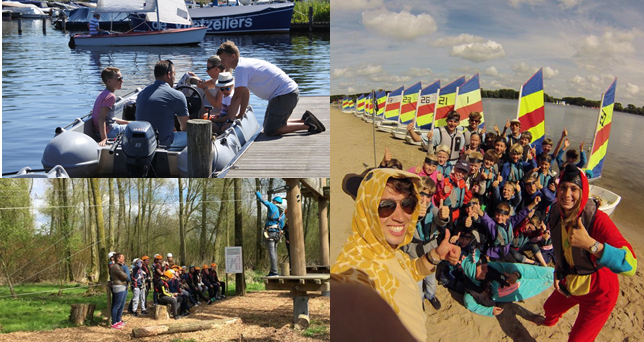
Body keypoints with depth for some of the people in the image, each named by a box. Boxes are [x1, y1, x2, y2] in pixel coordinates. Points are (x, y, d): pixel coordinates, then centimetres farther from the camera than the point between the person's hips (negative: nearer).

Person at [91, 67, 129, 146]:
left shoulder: (103, 93, 11)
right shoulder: (110, 96, -21)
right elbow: (101, 118, -31)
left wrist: (126, 122, 17)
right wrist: (104, 138, -38)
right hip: (108, 131, -10)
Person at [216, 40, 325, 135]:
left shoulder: (241, 68, -16)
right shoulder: (244, 63, 15)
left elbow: (237, 97, -19)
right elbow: (245, 93, 21)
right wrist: (241, 115, 20)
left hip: (285, 95, -10)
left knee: (270, 131, -11)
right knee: (267, 125, 18)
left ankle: (307, 125, -10)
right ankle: (305, 120, 14)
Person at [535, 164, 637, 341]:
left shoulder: (597, 219, -35)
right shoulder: (556, 212, -12)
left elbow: (630, 264, -47)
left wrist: (590, 244, -57)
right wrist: (557, 270, 5)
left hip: (598, 292, -7)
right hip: (569, 283, 7)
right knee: (550, 307, 31)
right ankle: (549, 321, 68)